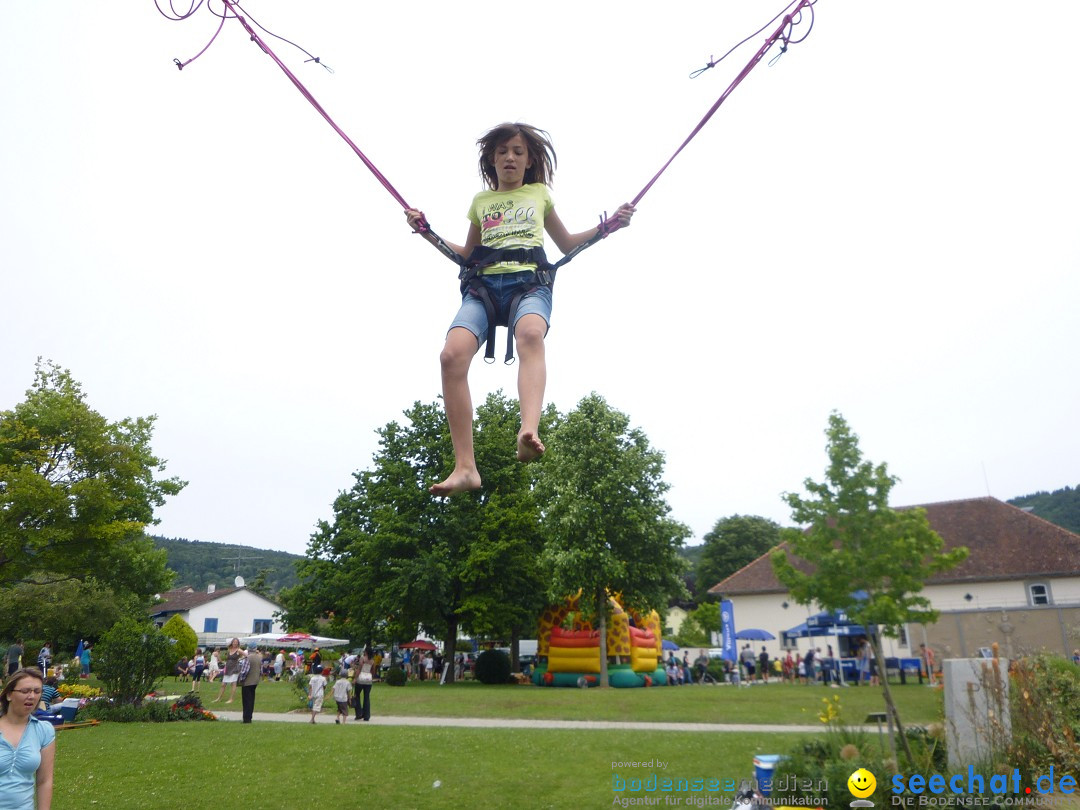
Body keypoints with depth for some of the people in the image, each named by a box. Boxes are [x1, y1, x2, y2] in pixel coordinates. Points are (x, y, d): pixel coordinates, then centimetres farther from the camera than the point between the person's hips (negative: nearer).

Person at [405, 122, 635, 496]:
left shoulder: (539, 193, 26)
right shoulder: (480, 201, 28)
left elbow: (567, 244, 29)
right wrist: (426, 231, 23)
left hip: (529, 282, -1)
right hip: (484, 284, 2)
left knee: (530, 334, -41)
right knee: (452, 353, -30)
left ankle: (529, 431, -62)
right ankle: (465, 467, -30)